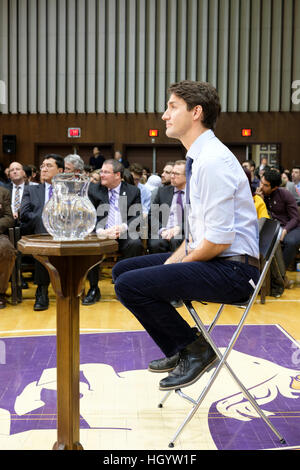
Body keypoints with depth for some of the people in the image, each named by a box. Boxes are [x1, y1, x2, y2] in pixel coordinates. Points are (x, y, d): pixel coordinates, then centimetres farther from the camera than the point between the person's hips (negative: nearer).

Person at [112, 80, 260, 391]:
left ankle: (195, 350, 0)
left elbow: (219, 240, -24)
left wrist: (180, 263, -9)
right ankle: (179, 351, 16)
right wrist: (174, 260, 5)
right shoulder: (198, 158, 13)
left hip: (232, 270, -10)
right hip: (205, 258, 10)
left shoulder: (214, 160, -19)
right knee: (123, 269, 10)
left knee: (128, 284, -19)